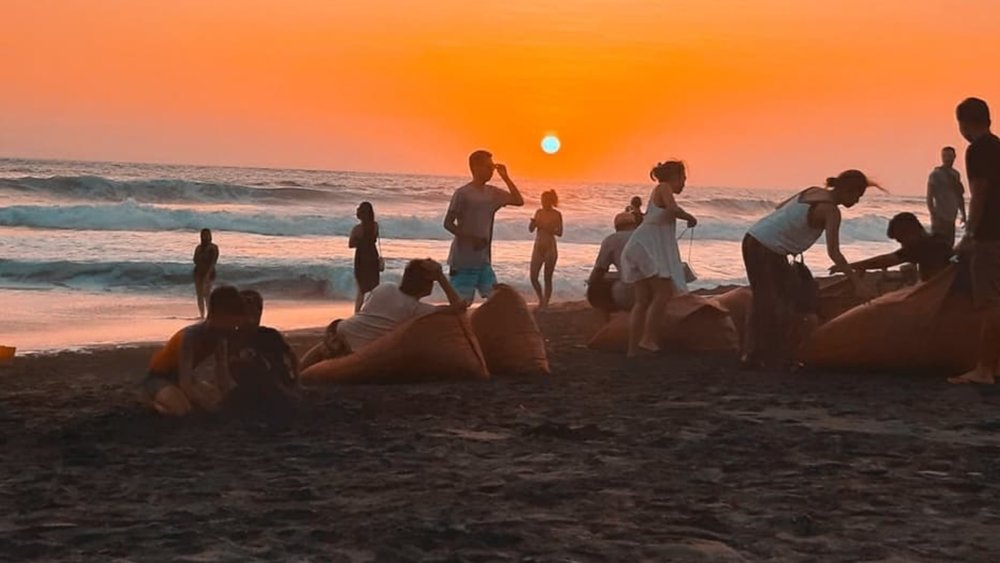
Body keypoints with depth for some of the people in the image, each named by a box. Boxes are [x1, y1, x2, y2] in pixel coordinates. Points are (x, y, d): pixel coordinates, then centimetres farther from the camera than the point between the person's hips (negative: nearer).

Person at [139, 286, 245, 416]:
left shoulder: (219, 336, -10)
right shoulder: (190, 337, -34)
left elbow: (223, 378, -6)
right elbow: (185, 383, -37)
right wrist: (209, 405, -34)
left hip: (178, 376, 9)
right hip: (158, 377, -9)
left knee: (217, 396, -6)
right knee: (183, 407, -34)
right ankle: (150, 397, -3)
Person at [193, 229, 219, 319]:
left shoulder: (213, 248, -2)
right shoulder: (199, 248, 12)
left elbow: (213, 262, -10)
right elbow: (195, 260, 7)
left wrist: (208, 274, -19)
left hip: (208, 273, -5)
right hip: (198, 272, 5)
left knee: (207, 294, -17)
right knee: (199, 294, 3)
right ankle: (201, 315, 7)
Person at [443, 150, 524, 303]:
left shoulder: (493, 193, 10)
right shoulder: (462, 194, -11)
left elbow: (519, 201, 10)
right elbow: (448, 223, -12)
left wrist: (505, 178, 4)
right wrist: (471, 239, -21)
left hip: (483, 260, 7)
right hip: (463, 260, -7)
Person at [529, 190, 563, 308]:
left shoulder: (556, 214, -4)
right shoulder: (539, 212, 9)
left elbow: (559, 232, -11)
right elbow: (531, 229, 7)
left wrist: (547, 228, -24)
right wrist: (533, 223, -14)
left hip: (550, 248, -4)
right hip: (538, 247, 4)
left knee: (548, 278, 0)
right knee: (533, 277, -1)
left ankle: (545, 303, 6)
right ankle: (541, 299, 20)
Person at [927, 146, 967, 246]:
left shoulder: (956, 174, 13)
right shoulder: (935, 174, -7)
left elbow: (960, 196, 20)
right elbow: (929, 197, -11)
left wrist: (963, 214, 16)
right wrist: (934, 215, -19)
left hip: (951, 218, 7)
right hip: (940, 217, -7)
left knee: (949, 245, 9)